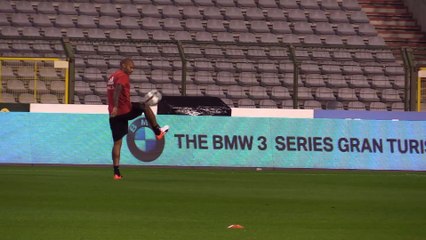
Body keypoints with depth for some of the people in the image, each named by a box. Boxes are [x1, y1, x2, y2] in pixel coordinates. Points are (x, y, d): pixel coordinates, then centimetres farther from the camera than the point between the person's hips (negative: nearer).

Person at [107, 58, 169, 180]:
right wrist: (116, 107, -36)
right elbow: (117, 89, -27)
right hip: (125, 110, -8)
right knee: (145, 107, 16)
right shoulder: (123, 76, -9)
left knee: (117, 142, 8)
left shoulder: (112, 76, 20)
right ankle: (158, 131, 25)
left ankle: (116, 172, 3)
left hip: (114, 114, 8)